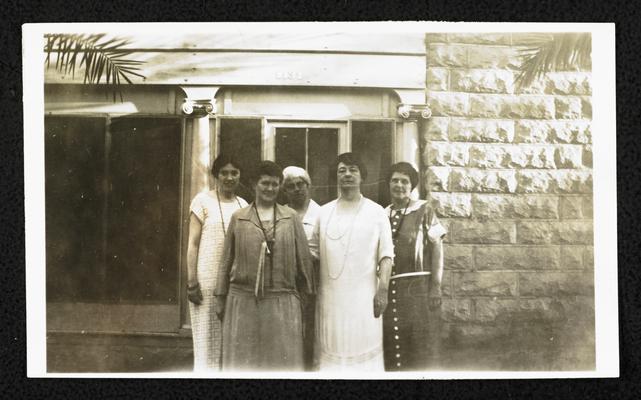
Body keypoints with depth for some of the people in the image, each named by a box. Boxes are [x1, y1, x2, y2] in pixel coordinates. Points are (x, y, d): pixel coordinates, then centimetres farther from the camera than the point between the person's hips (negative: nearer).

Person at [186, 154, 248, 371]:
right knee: (208, 340, -1)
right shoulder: (203, 201, -1)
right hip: (208, 279, -4)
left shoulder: (243, 205, 12)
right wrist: (191, 282, -10)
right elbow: (193, 244, -4)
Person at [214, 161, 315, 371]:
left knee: (283, 360, 2)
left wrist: (305, 296, 6)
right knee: (243, 361, 4)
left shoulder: (291, 217, 8)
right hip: (243, 301, 0)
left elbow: (304, 258, 8)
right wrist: (221, 299, 7)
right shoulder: (238, 218, 9)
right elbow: (227, 260, 10)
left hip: (283, 304, 0)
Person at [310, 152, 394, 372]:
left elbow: (386, 254, -1)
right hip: (330, 297, 2)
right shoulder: (324, 212, 10)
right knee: (331, 351, 3)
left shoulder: (376, 212, 4)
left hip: (364, 296, -2)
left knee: (365, 349, -3)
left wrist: (383, 289, -10)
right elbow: (313, 252, 11)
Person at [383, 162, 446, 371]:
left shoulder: (423, 211, 1)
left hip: (416, 287, -4)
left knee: (418, 345, -2)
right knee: (389, 346, 7)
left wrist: (436, 287, -10)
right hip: (388, 288, 4)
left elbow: (436, 248, -3)